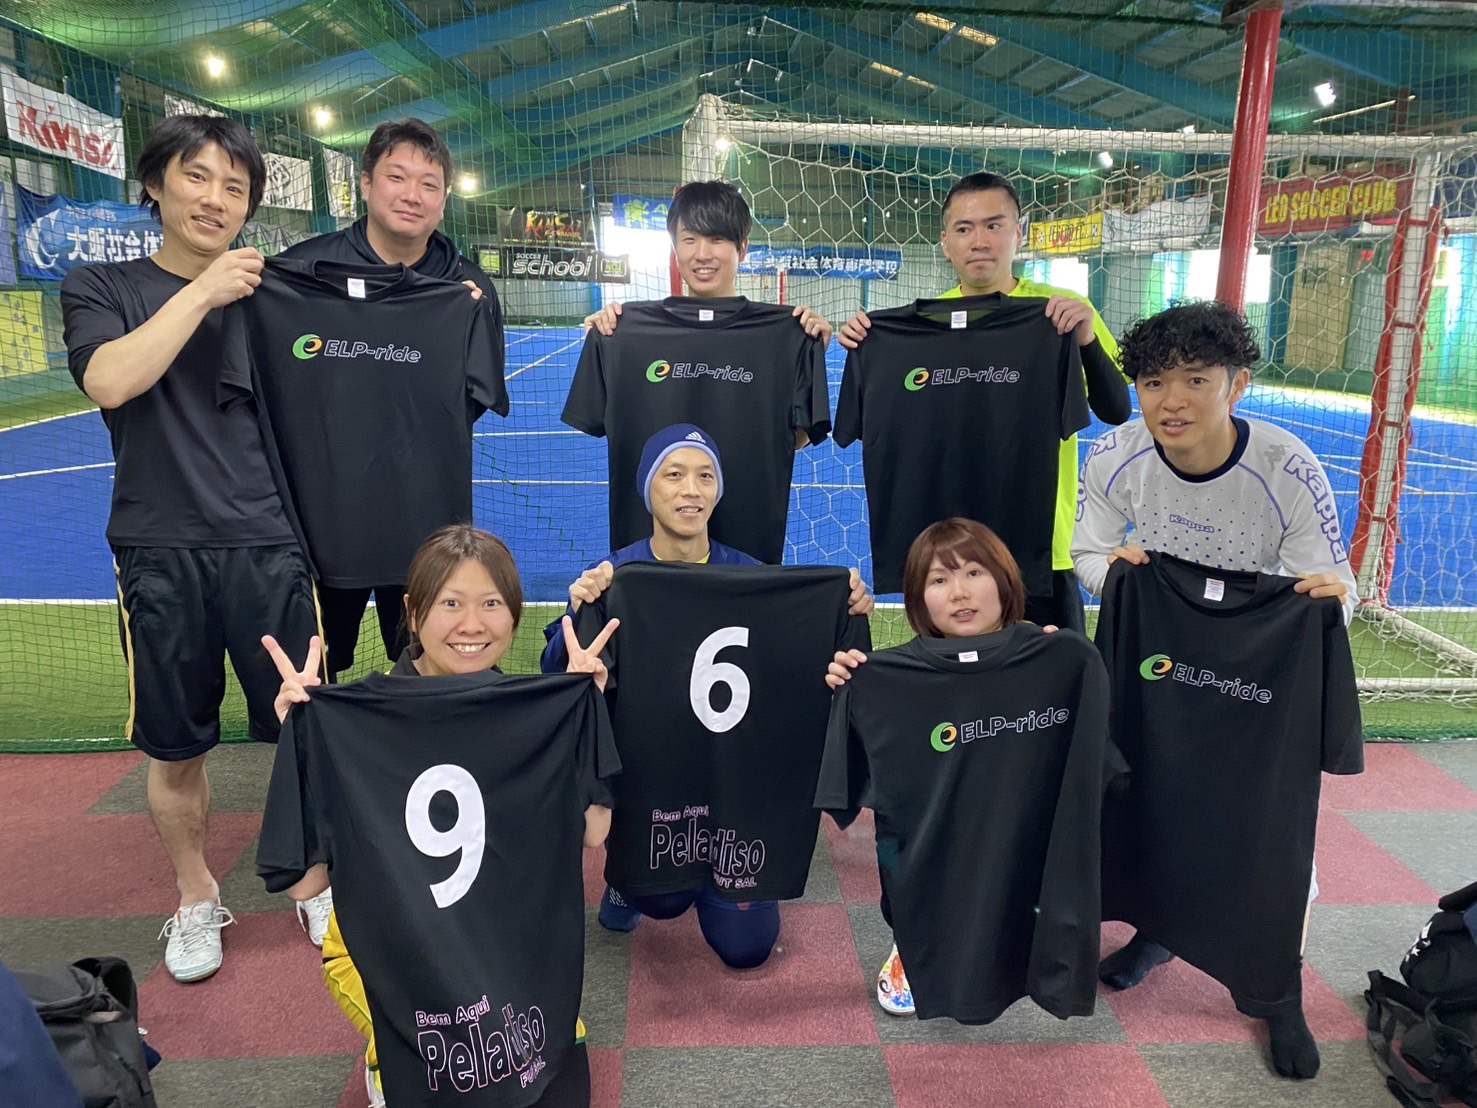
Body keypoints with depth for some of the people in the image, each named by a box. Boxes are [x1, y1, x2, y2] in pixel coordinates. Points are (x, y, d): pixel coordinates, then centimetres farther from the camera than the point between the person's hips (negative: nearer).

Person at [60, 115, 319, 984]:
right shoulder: (103, 289, 6)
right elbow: (110, 381, -15)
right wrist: (201, 293, -14)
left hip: (268, 546, 1)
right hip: (161, 553, 0)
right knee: (177, 748, 10)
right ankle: (197, 900, 32)